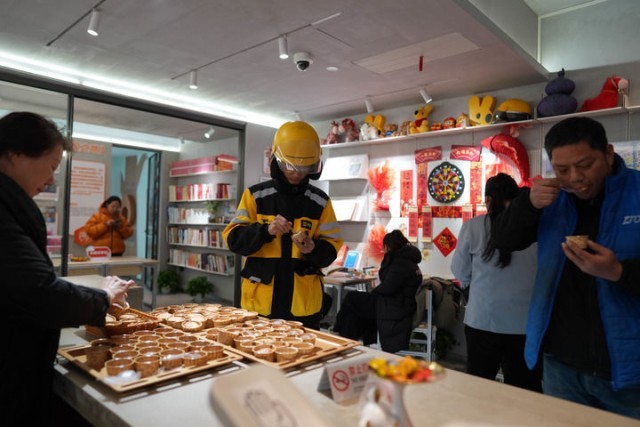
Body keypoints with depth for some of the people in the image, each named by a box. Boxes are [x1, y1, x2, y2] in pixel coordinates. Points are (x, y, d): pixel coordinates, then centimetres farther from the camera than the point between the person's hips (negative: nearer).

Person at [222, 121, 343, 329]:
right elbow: (234, 239, -4)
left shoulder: (320, 201, 4)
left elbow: (331, 248, 4)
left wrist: (313, 249, -18)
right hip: (260, 301, 0)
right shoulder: (255, 195, 1)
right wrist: (265, 230, -21)